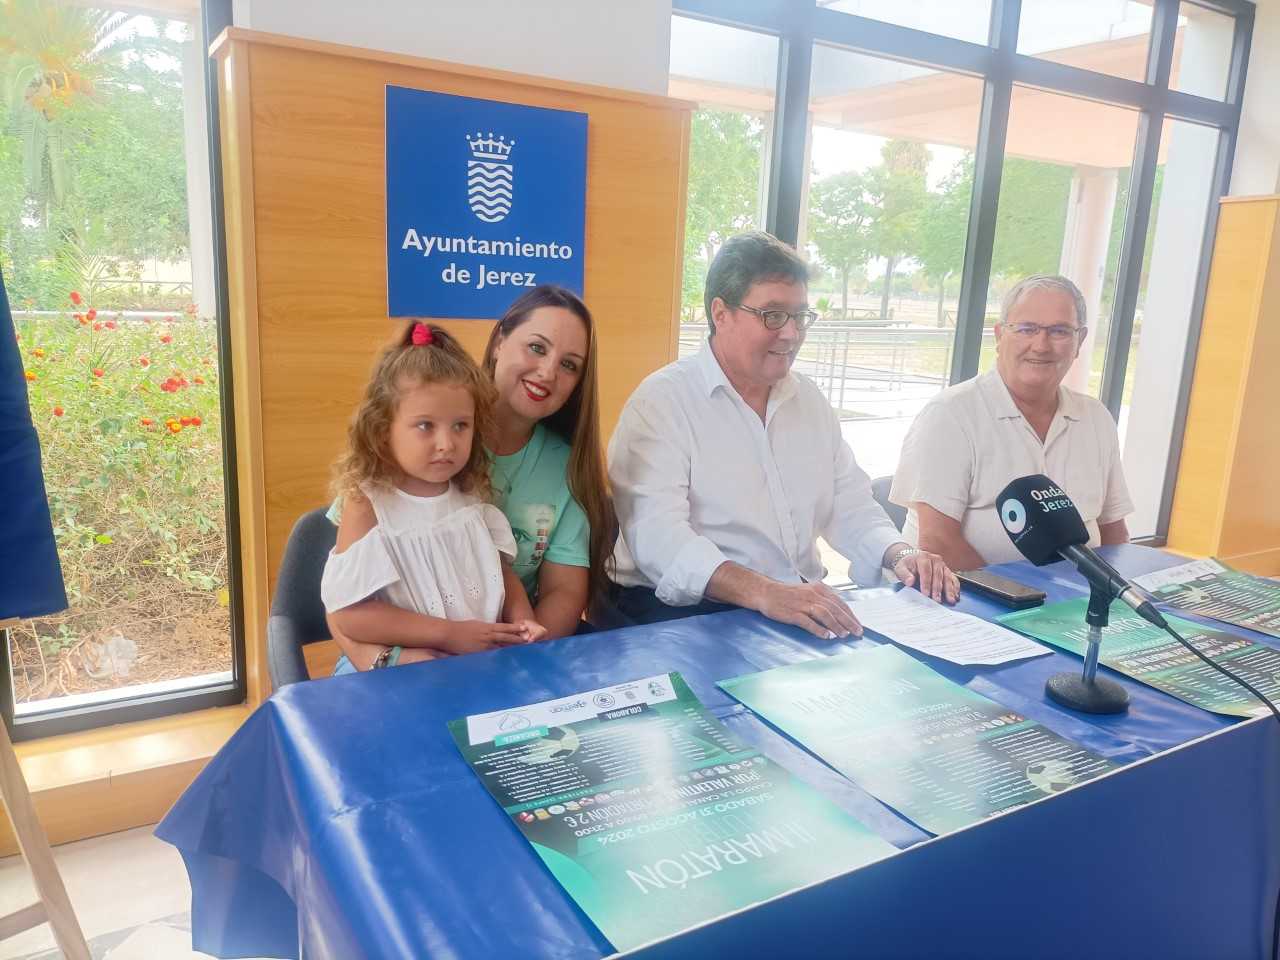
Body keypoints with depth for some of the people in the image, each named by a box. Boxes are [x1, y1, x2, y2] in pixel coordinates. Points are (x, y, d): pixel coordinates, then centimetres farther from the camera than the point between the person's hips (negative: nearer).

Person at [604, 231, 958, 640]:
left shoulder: (811, 400, 14)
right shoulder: (661, 401, -10)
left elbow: (850, 506, 17)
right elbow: (657, 534, -24)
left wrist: (900, 555, -4)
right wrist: (764, 593, -37)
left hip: (805, 609, 5)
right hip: (684, 613, -5)